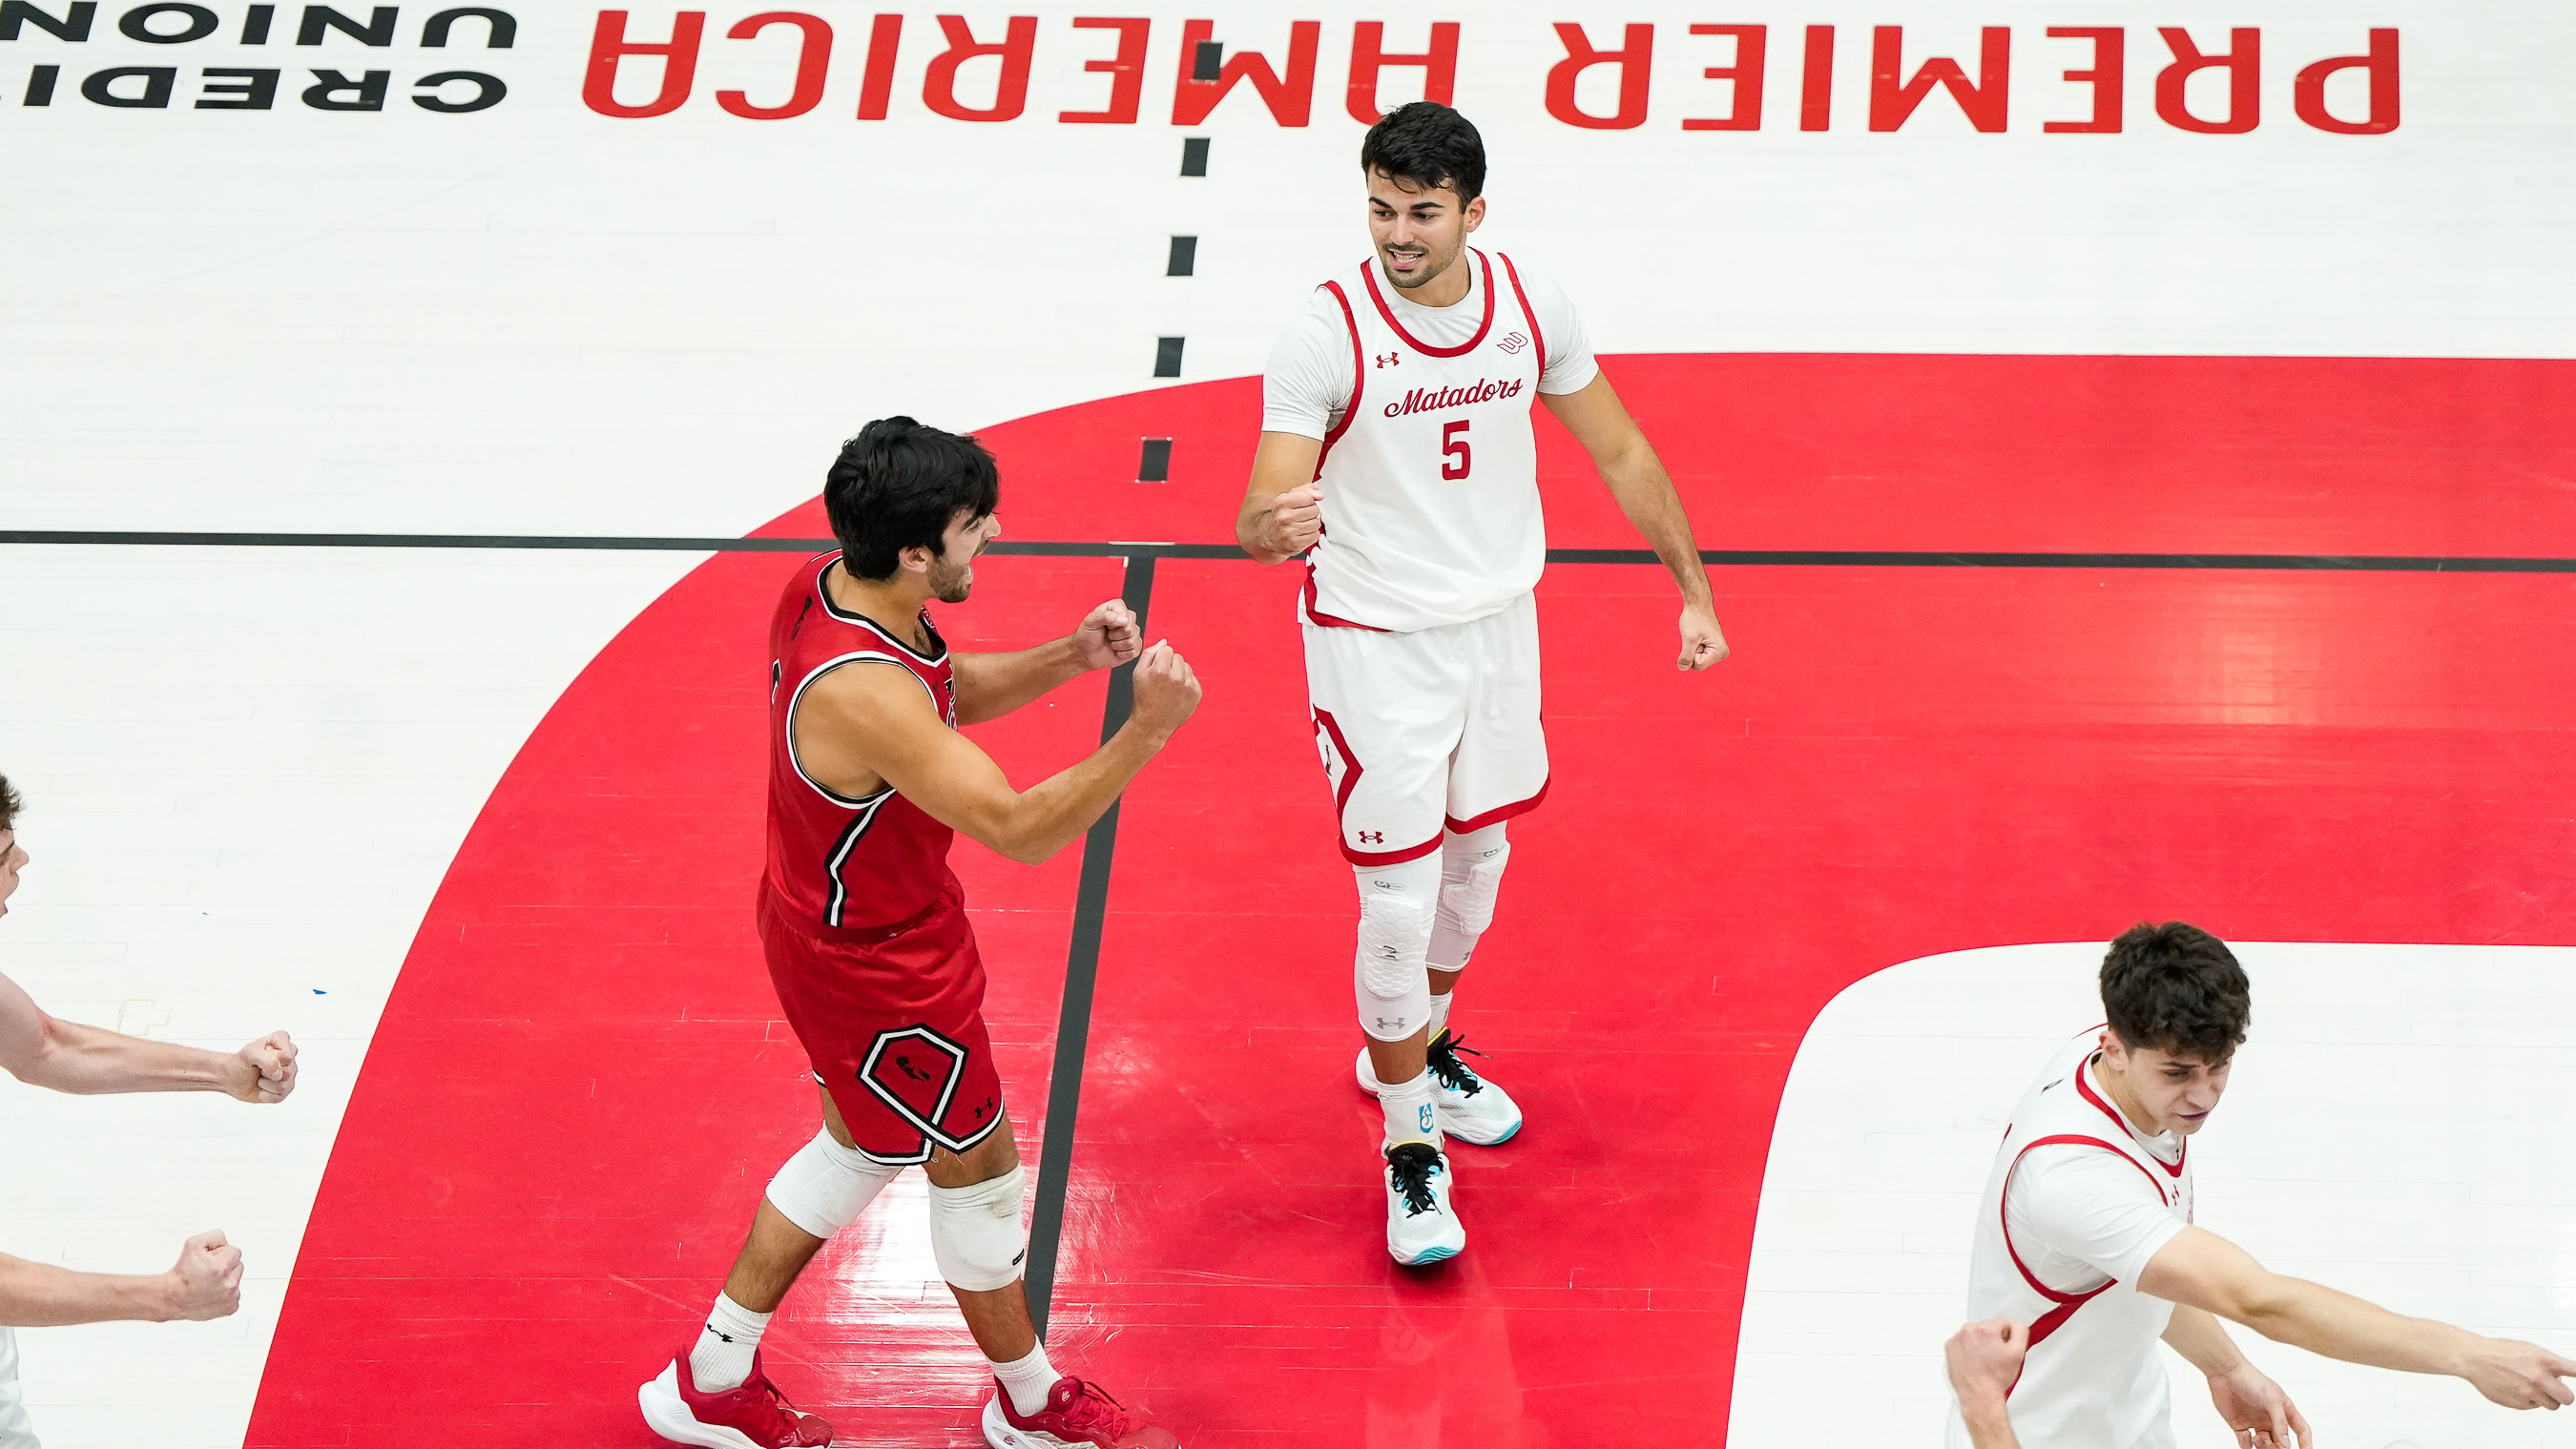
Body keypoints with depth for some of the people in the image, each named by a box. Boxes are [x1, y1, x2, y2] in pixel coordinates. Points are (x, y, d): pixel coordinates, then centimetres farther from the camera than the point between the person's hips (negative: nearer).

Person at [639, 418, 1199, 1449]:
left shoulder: (825, 584, -9)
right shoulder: (861, 694, -38)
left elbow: (952, 692, 9)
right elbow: (1021, 830, -35)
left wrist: (1067, 659, -7)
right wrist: (1146, 732, -40)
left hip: (826, 926, 9)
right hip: (877, 971, -9)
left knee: (863, 1145, 27)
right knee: (977, 1170, 13)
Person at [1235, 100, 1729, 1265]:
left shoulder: (1530, 307, -7)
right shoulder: (1327, 331, -21)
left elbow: (1619, 451, 6)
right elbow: (1262, 510, -25)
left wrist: (1694, 589, 6)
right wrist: (1274, 526, -50)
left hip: (1499, 622, 5)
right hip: (1376, 643, -5)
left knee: (1477, 855, 21)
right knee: (1399, 901, -5)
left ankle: (1417, 1049, 46)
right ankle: (1409, 1151, 10)